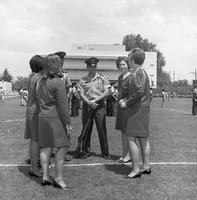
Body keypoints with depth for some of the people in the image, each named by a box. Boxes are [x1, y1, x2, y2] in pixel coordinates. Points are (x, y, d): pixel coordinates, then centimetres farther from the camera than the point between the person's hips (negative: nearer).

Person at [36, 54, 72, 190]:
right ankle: (59, 178, 5)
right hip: (56, 117, -8)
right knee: (62, 147, 1)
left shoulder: (40, 82, 11)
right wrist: (68, 123, -11)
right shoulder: (59, 82, -13)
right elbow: (62, 105, -15)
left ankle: (45, 176, 20)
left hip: (42, 117, 8)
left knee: (46, 147, 12)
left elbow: (39, 100, 15)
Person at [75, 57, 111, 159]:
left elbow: (107, 92, -2)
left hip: (99, 105, -1)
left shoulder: (101, 78, 5)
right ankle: (85, 151, 19)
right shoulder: (83, 80, 8)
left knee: (102, 129, 0)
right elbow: (81, 94, 1)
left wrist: (96, 100, -12)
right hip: (87, 105, 2)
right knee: (86, 129, 5)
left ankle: (105, 153, 10)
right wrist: (89, 102, -15)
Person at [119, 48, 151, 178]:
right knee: (143, 139, 14)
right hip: (144, 108, 10)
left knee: (131, 139, -7)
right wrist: (126, 99, 12)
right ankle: (146, 166, 23)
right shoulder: (142, 72, 17)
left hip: (138, 109, -10)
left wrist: (127, 103, -16)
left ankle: (136, 169, -2)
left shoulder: (138, 73, -14)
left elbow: (140, 91, -25)